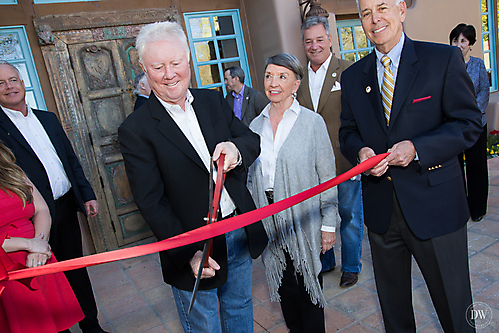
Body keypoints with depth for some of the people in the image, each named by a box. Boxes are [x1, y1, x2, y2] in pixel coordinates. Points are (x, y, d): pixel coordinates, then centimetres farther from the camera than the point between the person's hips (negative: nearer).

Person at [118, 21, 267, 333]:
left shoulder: (214, 100, 2)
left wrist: (236, 149, -23)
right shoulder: (135, 129, -13)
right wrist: (189, 253, -22)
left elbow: (253, 140, 2)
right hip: (193, 246, -4)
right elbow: (151, 202, -15)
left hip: (240, 233, 4)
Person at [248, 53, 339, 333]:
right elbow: (251, 177, 10)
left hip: (304, 221, -3)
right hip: (270, 223, 4)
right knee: (284, 285, 17)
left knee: (308, 286, 9)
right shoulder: (256, 125, 5)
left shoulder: (312, 122, -6)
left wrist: (329, 224, -8)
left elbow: (327, 177, -6)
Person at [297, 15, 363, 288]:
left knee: (349, 216, 11)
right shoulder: (298, 76, 8)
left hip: (344, 160, -3)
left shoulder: (349, 72, -5)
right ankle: (324, 263, 37)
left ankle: (351, 266, 31)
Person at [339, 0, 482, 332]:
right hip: (381, 209, 4)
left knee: (454, 304, 14)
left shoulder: (444, 59, -5)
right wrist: (361, 151, -12)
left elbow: (469, 123, -6)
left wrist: (416, 148, -20)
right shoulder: (352, 76, 6)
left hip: (434, 204, -3)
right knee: (392, 303, 21)